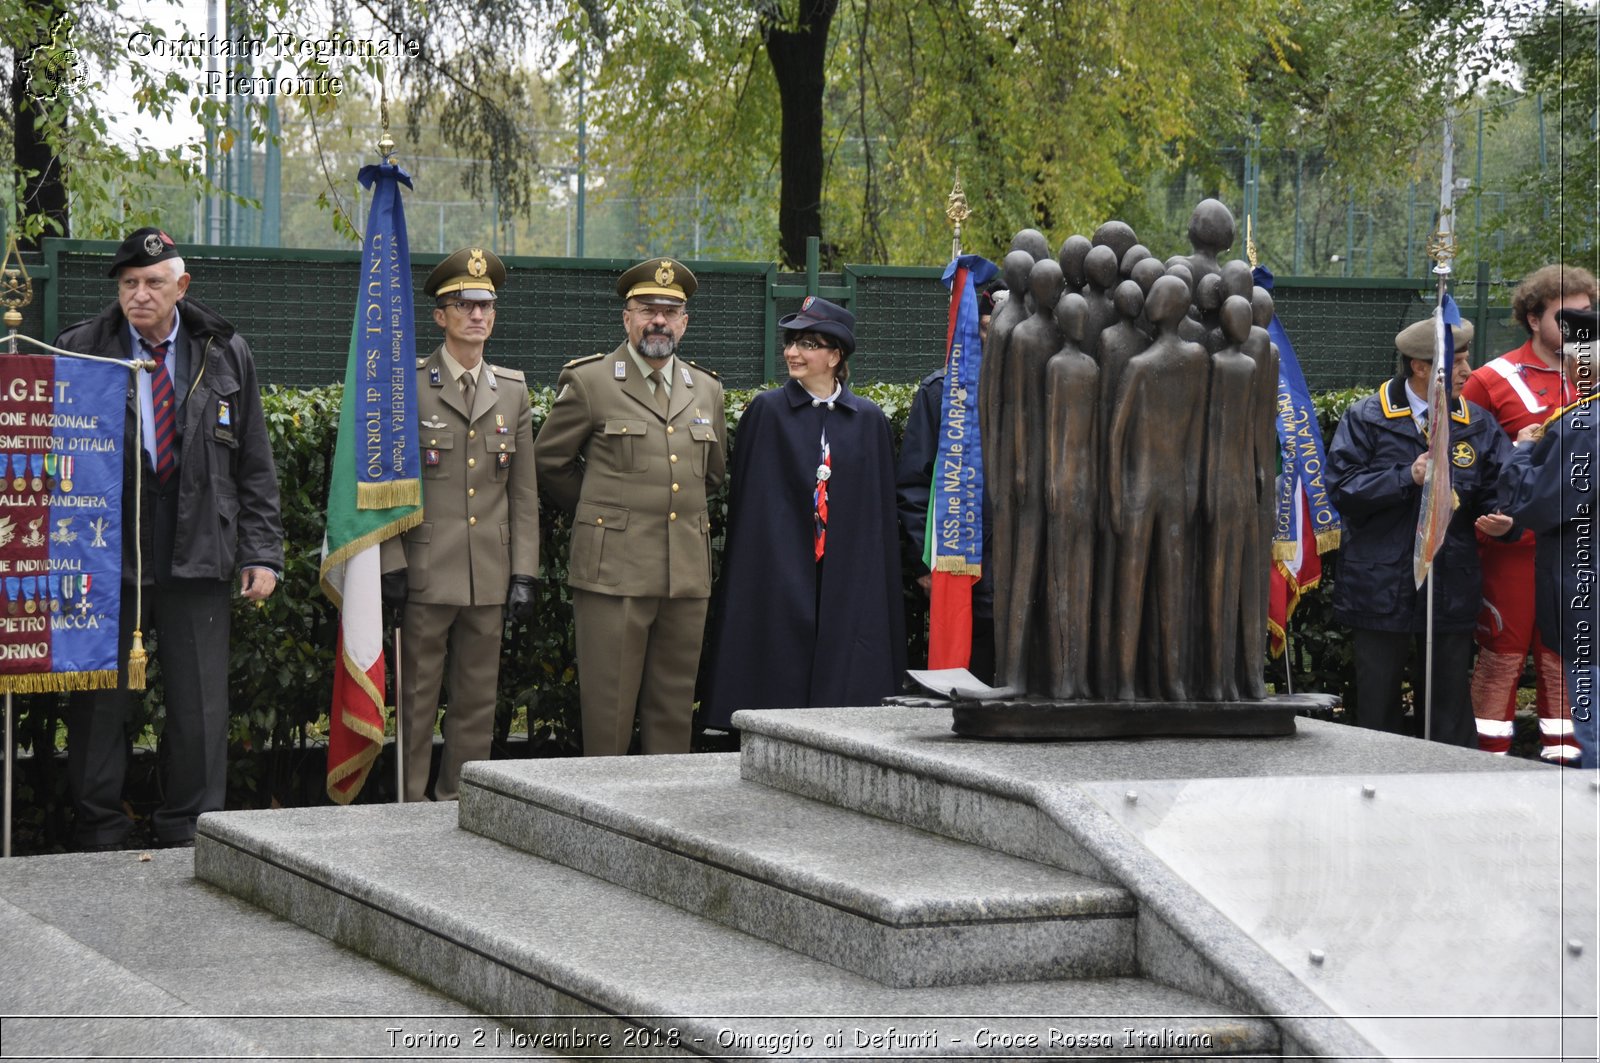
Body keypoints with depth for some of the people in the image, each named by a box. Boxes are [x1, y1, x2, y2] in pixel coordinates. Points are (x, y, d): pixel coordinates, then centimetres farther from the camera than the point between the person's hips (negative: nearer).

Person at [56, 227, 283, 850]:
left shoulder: (225, 355, 8)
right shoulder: (81, 350, 3)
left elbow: (255, 466, 10)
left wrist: (261, 552, 3)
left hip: (197, 558, 1)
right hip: (104, 556, -1)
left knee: (200, 705, 4)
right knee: (99, 704, 3)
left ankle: (190, 836, 14)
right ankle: (99, 838, 14)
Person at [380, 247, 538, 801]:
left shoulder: (513, 390, 11)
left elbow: (524, 493, 12)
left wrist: (523, 573, 6)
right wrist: (392, 562, -9)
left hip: (489, 577, 4)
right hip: (427, 571, -4)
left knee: (478, 699, 8)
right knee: (416, 698, 0)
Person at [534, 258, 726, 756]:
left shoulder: (707, 390, 13)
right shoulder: (589, 382, 0)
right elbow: (549, 461, 9)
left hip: (688, 576, 4)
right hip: (613, 570, -4)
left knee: (675, 710, 7)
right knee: (609, 708, -4)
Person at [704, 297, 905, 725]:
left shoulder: (868, 421, 7)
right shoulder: (766, 412, 2)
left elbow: (880, 513, 9)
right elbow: (746, 503, 2)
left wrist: (882, 589, 5)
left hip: (849, 584, 2)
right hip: (781, 576, -2)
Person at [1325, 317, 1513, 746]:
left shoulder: (1478, 425, 9)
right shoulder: (1366, 418, -2)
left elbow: (1498, 491, 9)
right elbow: (1341, 488, -11)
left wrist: (1501, 520, -13)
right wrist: (1408, 478, -18)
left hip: (1452, 591, 3)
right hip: (1380, 587, -2)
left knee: (1450, 698, 7)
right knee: (1377, 702, 6)